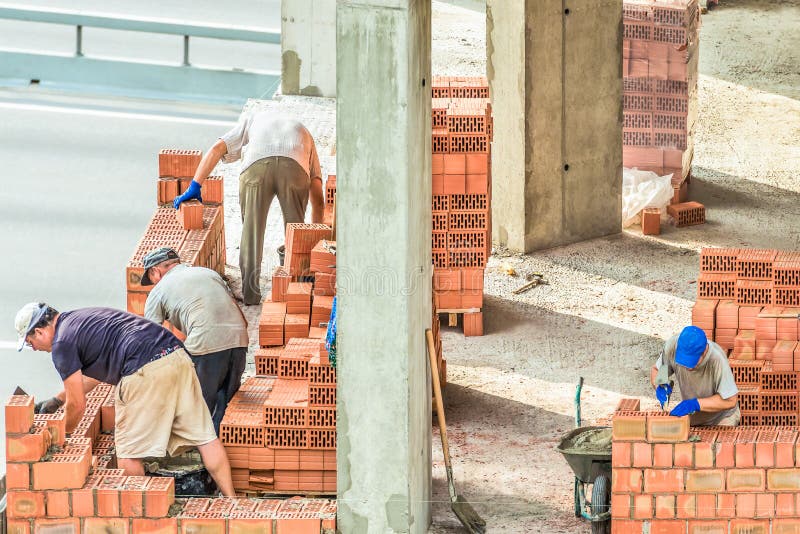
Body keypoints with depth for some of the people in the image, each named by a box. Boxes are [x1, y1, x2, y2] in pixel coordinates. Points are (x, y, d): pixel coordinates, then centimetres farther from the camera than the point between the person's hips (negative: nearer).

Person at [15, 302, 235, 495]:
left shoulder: (61, 343, 3)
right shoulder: (80, 318, 30)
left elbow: (77, 404, 6)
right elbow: (91, 376, 46)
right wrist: (55, 401, 53)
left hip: (146, 371, -9)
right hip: (179, 357, 9)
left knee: (129, 452, 6)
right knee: (204, 436, 9)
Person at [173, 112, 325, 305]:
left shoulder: (252, 119, 42)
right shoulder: (303, 132, 41)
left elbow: (217, 149, 25)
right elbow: (318, 199, 35)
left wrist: (194, 187, 23)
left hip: (256, 166, 0)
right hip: (295, 167, 1)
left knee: (252, 227, 13)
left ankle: (250, 291, 14)